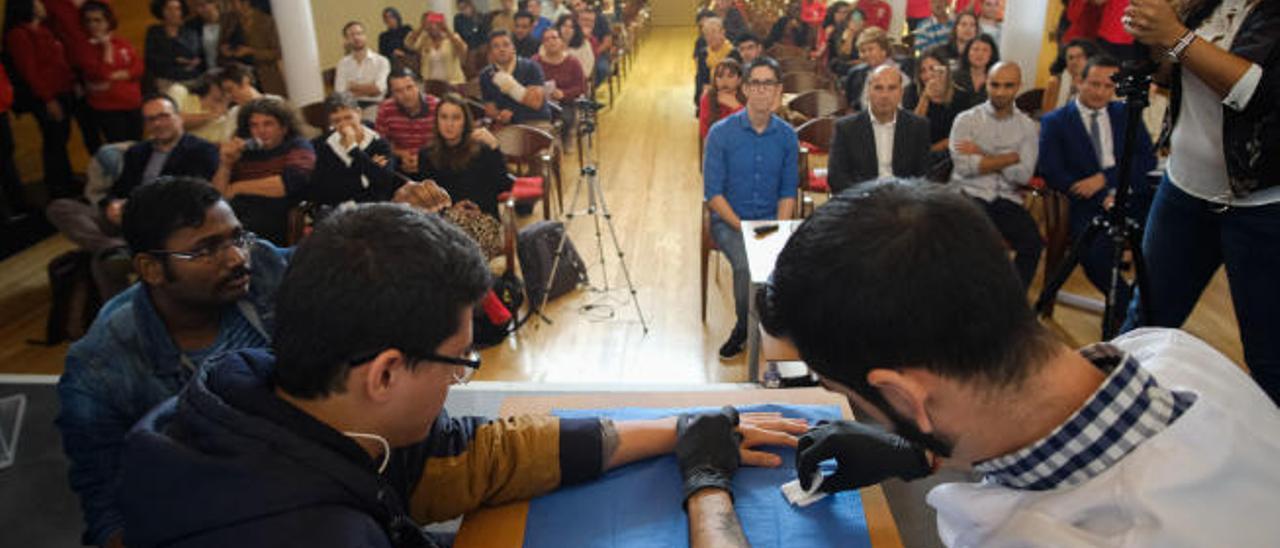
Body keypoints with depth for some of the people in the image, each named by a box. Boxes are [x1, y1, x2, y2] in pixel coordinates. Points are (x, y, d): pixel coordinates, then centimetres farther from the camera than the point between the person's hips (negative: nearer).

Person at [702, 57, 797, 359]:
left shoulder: (787, 136, 4)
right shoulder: (721, 133, -6)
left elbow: (788, 192, 8)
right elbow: (712, 193, -7)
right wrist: (742, 227, -16)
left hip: (772, 221, 3)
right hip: (728, 220, -3)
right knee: (746, 264, -32)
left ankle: (743, 331, -4)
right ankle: (745, 326, -2)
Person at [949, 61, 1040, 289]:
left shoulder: (1027, 126, 11)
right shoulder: (966, 120, 6)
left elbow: (1023, 175, -1)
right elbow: (964, 166, -9)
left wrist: (982, 155, -4)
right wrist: (1011, 157, -3)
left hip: (1007, 200, 2)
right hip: (969, 195, -2)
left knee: (1033, 242, -24)